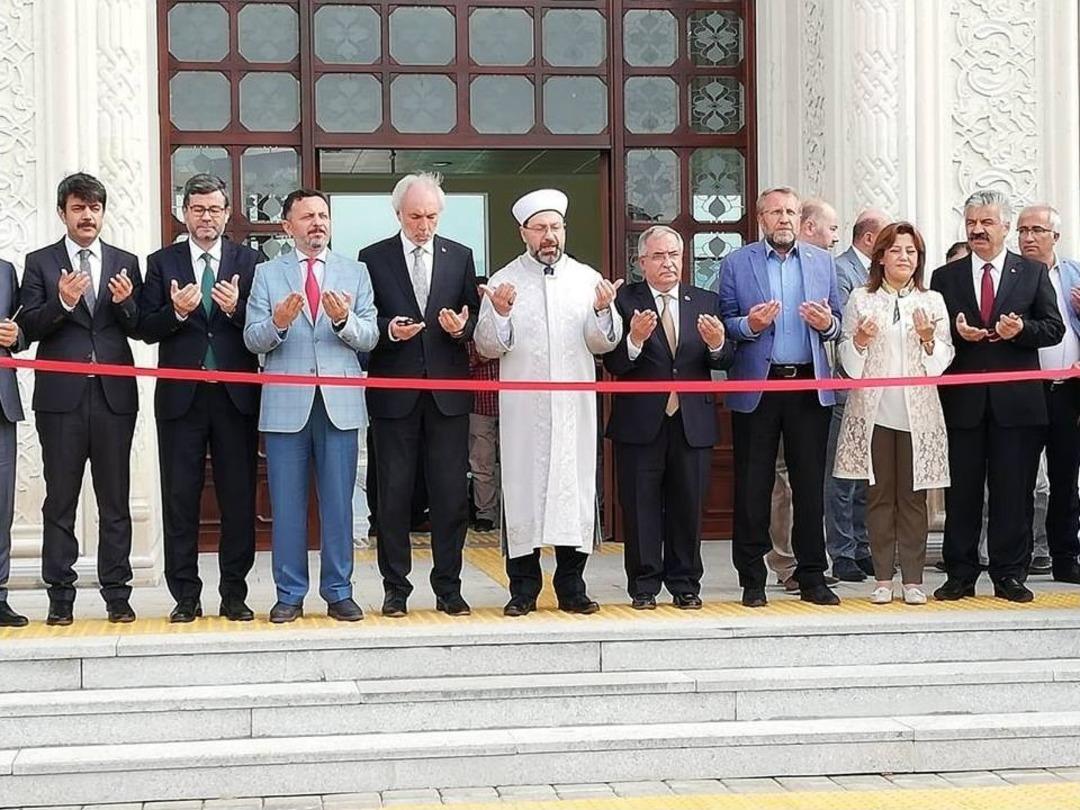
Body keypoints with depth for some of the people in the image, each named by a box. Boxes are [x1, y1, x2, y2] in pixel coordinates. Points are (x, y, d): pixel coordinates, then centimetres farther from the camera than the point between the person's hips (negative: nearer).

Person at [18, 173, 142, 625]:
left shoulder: (125, 264, 12)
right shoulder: (40, 263, 7)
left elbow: (140, 329, 7)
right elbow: (28, 328, -2)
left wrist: (126, 303, -12)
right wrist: (62, 302, -18)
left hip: (114, 395, 1)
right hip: (61, 396, -1)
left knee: (115, 500, 4)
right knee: (60, 500, 3)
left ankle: (117, 594, 9)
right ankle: (60, 597, 8)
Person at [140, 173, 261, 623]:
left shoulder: (248, 261, 6)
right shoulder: (162, 262, 7)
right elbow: (147, 329, 0)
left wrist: (236, 309, -18)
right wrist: (176, 313, -18)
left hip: (235, 395, 0)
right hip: (181, 395, 0)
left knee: (239, 497, 3)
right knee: (180, 498, 4)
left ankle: (234, 595, 12)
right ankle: (186, 596, 12)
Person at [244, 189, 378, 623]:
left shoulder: (355, 272, 10)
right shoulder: (267, 273, 7)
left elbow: (369, 338, 2)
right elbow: (253, 339, 0)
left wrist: (344, 320, -18)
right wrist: (277, 323, -21)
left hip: (339, 402, 1)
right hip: (285, 403, 0)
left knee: (338, 502, 4)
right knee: (286, 504, 4)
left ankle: (338, 592, 13)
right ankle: (290, 594, 13)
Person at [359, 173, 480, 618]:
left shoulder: (460, 257, 10)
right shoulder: (373, 258, 4)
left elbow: (474, 317, 10)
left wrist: (462, 327, -12)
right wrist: (388, 330, -17)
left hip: (447, 391, 1)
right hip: (394, 392, -1)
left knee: (451, 493, 2)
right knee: (393, 493, 3)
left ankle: (448, 587, 11)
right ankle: (396, 587, 12)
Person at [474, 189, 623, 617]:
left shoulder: (588, 279, 8)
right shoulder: (504, 281, 4)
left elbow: (603, 344, 4)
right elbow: (487, 347, 0)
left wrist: (603, 310, -14)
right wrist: (499, 313, -17)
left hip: (574, 407, 1)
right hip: (522, 408, -1)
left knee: (575, 488, 2)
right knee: (522, 489, 0)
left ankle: (571, 586, 12)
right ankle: (523, 588, 9)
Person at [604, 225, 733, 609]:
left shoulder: (705, 302, 8)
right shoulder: (625, 301, -2)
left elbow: (725, 362, 4)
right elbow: (613, 364, -10)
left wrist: (718, 345, -18)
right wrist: (634, 340, -28)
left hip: (692, 422, 3)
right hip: (641, 422, -2)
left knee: (688, 505, 8)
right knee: (641, 507, 4)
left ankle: (684, 584, 18)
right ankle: (644, 585, 13)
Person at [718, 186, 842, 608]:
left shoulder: (822, 262, 12)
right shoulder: (736, 263, 4)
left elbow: (838, 322, 14)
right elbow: (724, 323, 2)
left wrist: (827, 324, -9)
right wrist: (749, 325, -18)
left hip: (809, 385, 2)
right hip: (756, 385, -2)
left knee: (810, 484, 5)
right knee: (752, 486, 1)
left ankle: (812, 577, 14)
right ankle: (752, 580, 10)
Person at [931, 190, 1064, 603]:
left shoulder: (1033, 273, 8)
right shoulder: (945, 277, 9)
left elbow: (1054, 327, 4)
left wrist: (1022, 330, -15)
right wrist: (956, 333, -13)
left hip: (1016, 400, -1)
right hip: (962, 399, 1)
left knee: (1013, 491, 3)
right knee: (961, 491, 4)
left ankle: (1009, 575, 11)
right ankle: (960, 575, 12)